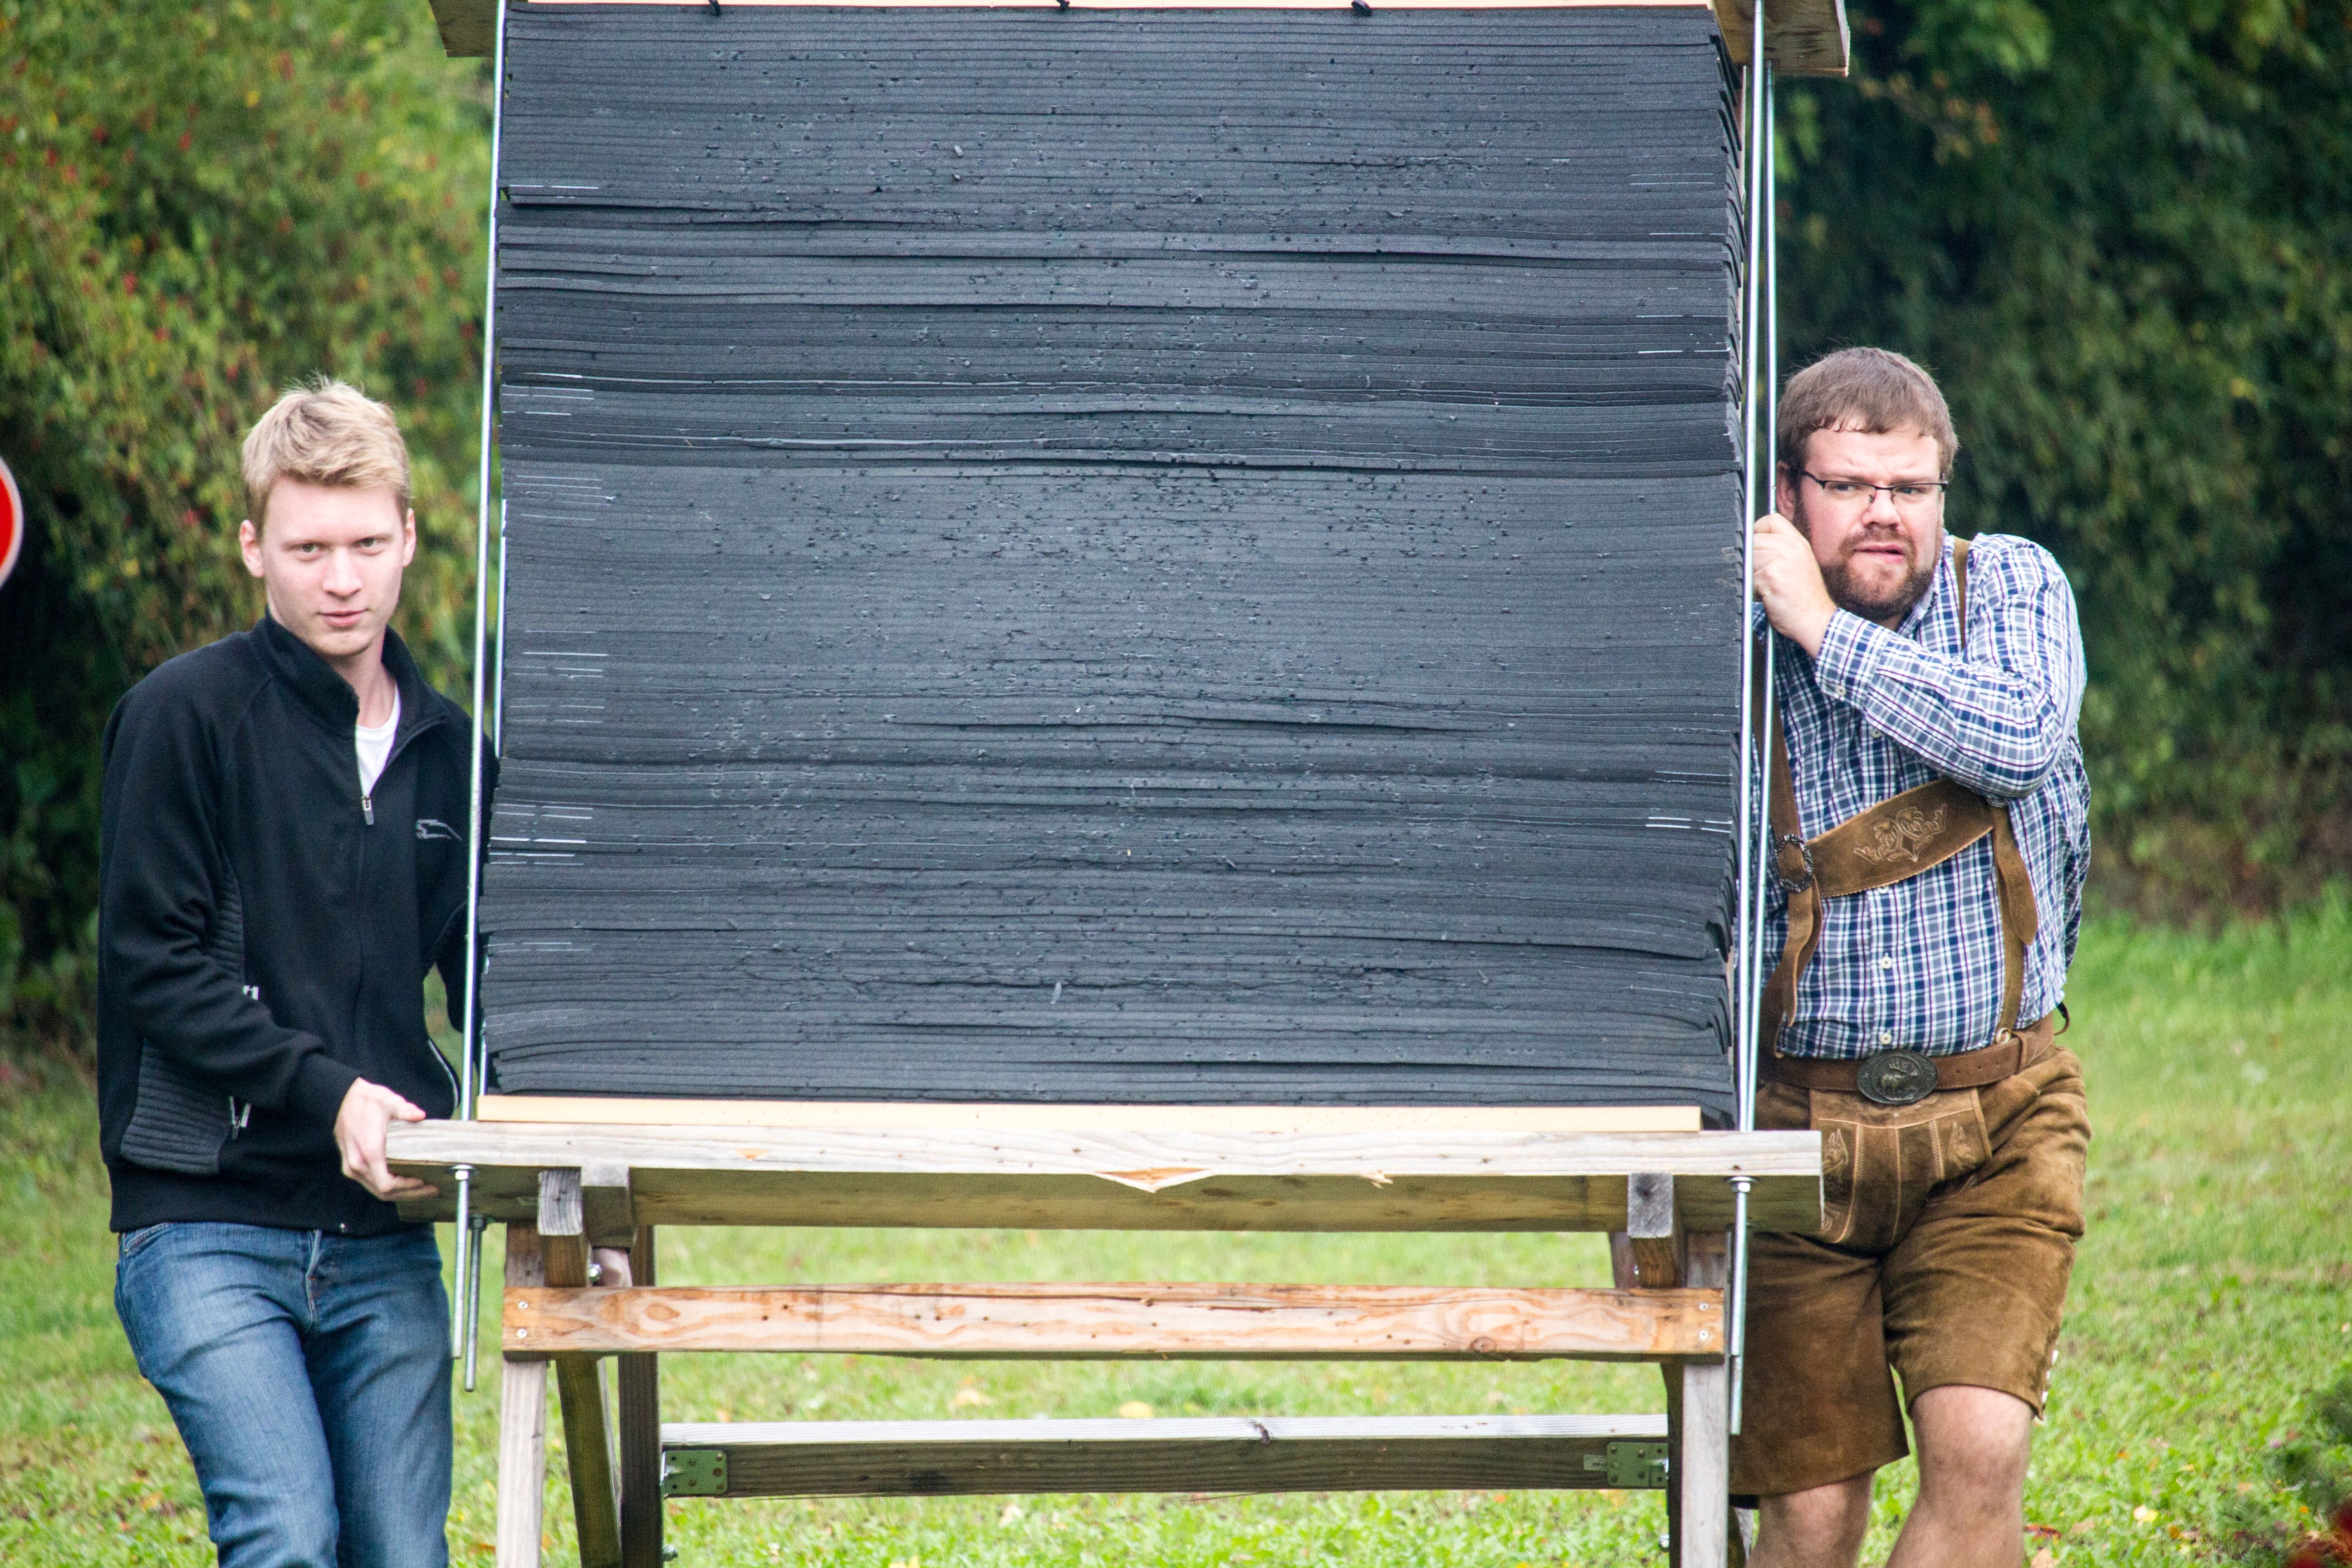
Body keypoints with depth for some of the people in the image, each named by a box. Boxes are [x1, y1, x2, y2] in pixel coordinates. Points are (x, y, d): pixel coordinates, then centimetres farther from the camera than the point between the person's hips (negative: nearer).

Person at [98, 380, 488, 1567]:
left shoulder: (444, 747, 15)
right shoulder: (185, 714, -2)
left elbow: (477, 978, 23)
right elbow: (153, 964, -6)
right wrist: (328, 1092, -17)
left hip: (384, 1243, 5)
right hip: (208, 1231, -5)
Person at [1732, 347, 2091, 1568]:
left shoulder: (2011, 589, 2)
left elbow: (2019, 738, -20)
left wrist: (1825, 631, -19)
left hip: (1995, 1118, 0)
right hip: (1798, 1124, 0)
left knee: (1979, 1453, -16)